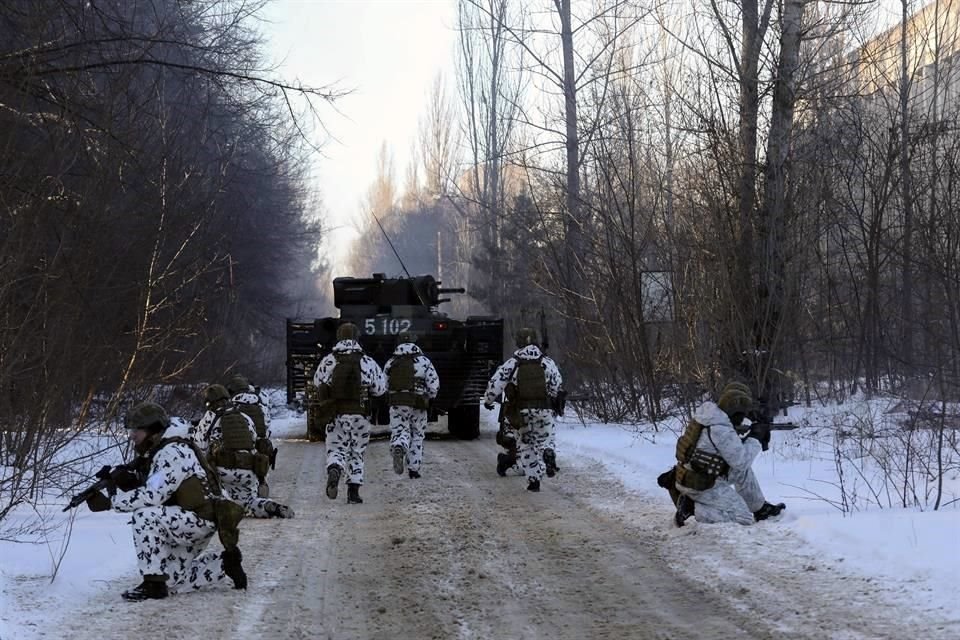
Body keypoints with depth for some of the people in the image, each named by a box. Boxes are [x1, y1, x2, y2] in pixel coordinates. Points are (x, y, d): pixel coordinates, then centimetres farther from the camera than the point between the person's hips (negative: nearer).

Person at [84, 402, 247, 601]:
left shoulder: (173, 453, -21)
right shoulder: (151, 456, 10)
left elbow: (153, 495, -30)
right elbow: (143, 491, 5)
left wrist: (110, 502, -25)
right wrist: (121, 482, -14)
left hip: (200, 519, -11)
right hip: (183, 523, 11)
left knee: (144, 517, -28)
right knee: (172, 578, 16)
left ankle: (153, 584, -20)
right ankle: (225, 563, 26)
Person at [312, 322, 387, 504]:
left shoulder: (327, 362, -2)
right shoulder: (367, 362, -4)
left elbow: (318, 382, 13)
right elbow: (380, 388, 5)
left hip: (335, 415, 0)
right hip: (359, 414, 0)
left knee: (336, 450, 5)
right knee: (356, 453, 13)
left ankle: (334, 470, -28)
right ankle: (353, 491, 8)